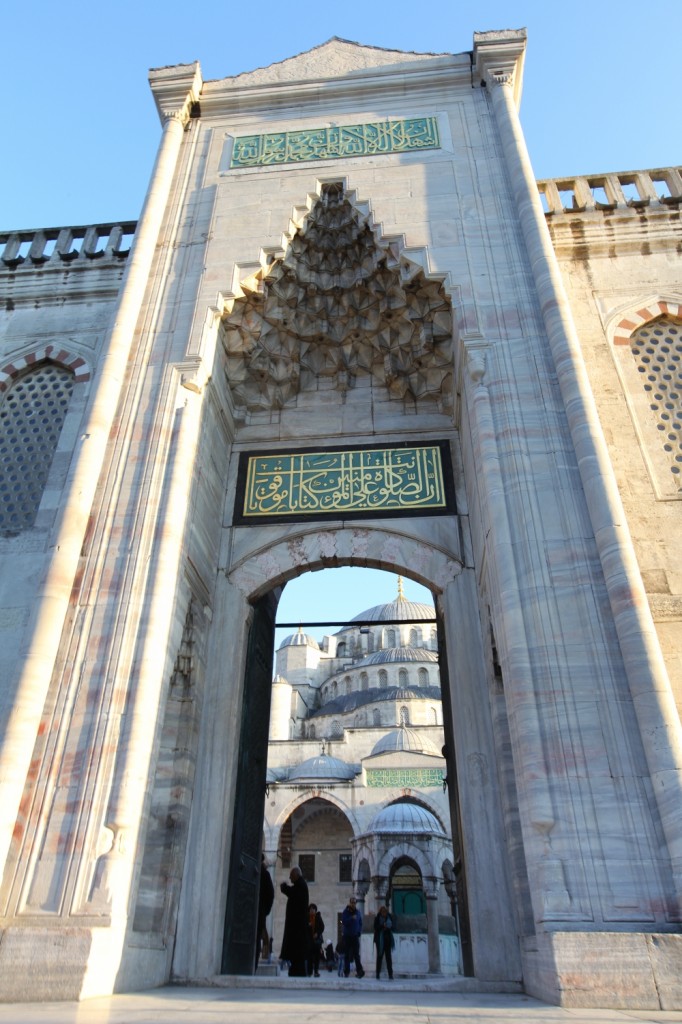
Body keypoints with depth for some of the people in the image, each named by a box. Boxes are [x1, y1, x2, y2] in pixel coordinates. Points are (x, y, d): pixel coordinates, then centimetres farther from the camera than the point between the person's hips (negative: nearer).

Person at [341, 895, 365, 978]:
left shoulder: (358, 912, 8)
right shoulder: (346, 912, -4)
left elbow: (360, 923, 13)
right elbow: (343, 922, -15)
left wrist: (359, 932, -1)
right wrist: (351, 918, -26)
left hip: (355, 936, 2)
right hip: (347, 936, -2)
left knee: (356, 955, -3)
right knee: (347, 955, 4)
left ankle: (360, 971, -6)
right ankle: (346, 971, 11)